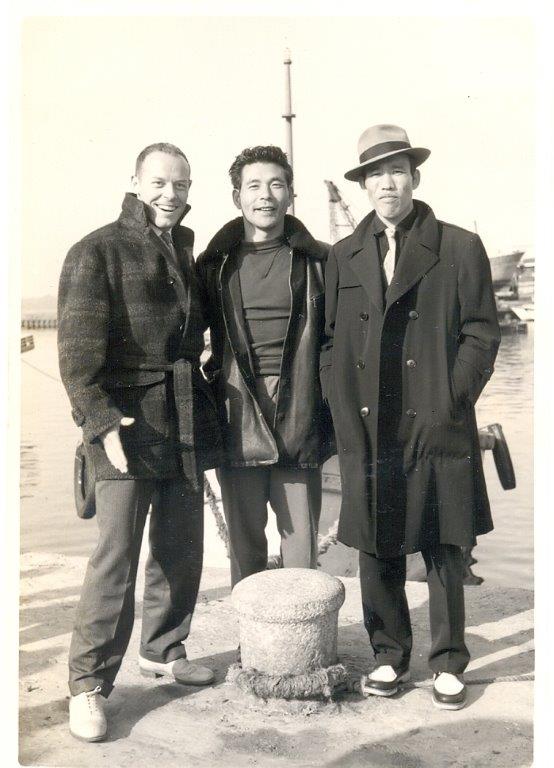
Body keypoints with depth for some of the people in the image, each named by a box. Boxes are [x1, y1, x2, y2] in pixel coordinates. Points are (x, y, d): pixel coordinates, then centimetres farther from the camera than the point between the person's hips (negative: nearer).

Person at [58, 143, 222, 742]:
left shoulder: (188, 254, 14)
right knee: (116, 556, -5)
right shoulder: (97, 252, -5)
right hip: (127, 425, -6)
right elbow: (77, 351, -12)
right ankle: (89, 682, 10)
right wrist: (101, 421, -22)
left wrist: (206, 412, 14)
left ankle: (162, 649, 32)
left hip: (186, 424, 6)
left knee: (182, 548, 13)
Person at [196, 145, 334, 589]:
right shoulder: (215, 264, 6)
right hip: (238, 425, 1)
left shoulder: (317, 261, 4)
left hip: (300, 423, -1)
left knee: (302, 545, 5)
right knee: (245, 544, 9)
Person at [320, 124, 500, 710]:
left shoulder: (460, 248, 3)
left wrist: (449, 404, -8)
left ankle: (448, 665, 24)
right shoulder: (343, 257, 11)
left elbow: (482, 333, 1)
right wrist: (345, 415, 1)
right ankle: (390, 656, 27)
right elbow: (331, 341, 11)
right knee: (376, 551, 9)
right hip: (366, 433, 3)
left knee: (444, 551, 7)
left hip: (436, 430, -2)